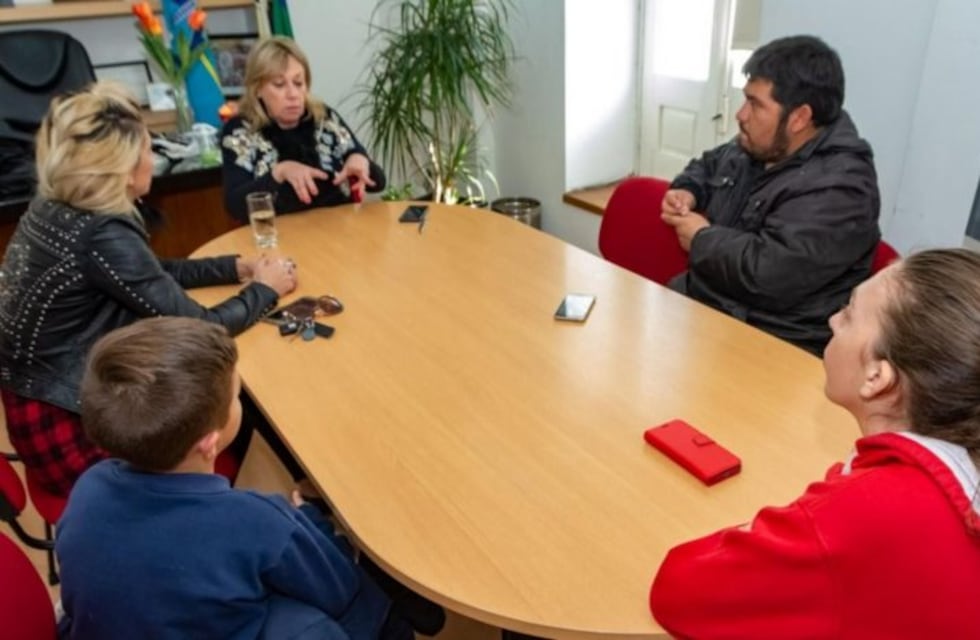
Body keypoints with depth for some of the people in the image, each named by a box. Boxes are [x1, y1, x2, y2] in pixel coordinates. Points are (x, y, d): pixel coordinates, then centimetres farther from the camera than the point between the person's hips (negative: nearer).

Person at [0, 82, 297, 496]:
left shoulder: (57, 207, -1)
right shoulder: (102, 236, -28)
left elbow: (154, 274, 11)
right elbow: (200, 330, -22)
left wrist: (235, 267, 4)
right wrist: (264, 289, -6)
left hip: (52, 397, 8)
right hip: (67, 431, -8)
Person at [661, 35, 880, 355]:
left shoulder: (838, 187, -20)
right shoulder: (754, 147, 8)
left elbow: (765, 273, -30)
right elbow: (707, 165, 30)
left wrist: (701, 238, -14)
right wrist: (686, 191, 7)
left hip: (771, 343, -9)